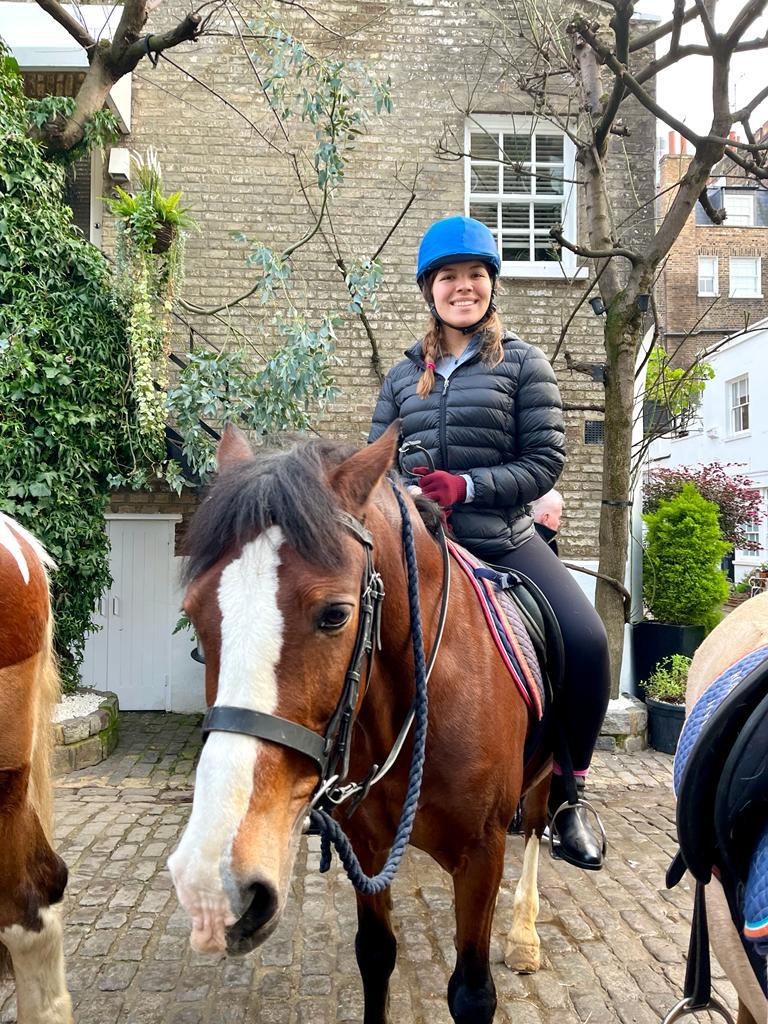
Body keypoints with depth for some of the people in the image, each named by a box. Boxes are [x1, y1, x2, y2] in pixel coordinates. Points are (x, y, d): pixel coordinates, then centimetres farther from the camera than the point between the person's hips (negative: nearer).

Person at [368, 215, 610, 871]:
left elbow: (545, 460, -5)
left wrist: (466, 487, -17)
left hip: (504, 542, -3)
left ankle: (566, 792, 3)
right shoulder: (405, 374, 12)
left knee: (586, 642, -22)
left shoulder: (523, 363, 2)